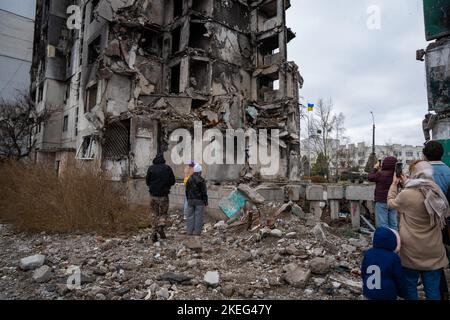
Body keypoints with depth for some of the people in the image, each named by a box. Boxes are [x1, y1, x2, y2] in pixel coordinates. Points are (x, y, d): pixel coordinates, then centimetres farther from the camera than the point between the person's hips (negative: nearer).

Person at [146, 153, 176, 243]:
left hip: (153, 194, 1)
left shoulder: (151, 168, -3)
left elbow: (147, 181, 3)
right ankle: (161, 227, -13)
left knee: (154, 214, 11)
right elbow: (173, 181, -1)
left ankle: (154, 232, 9)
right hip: (164, 195, -1)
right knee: (163, 213, 11)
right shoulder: (167, 168, -5)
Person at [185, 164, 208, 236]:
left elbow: (187, 191, 12)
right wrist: (206, 202, -2)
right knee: (198, 217, 0)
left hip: (190, 201, 5)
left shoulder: (189, 179, 7)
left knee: (190, 216, 10)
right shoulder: (201, 180, -11)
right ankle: (197, 232, 2)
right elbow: (204, 192, -10)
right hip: (199, 201, -5)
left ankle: (190, 232, 14)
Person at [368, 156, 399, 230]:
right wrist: (380, 170, 13)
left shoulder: (380, 174, -16)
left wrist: (375, 168, 12)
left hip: (382, 202, -5)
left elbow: (370, 177, 0)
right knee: (393, 225, 13)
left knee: (382, 225, -1)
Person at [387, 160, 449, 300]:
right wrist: (406, 183, 21)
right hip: (434, 252, 5)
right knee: (433, 289, 15)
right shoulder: (437, 193, -3)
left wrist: (394, 184, 14)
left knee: (410, 285, 14)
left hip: (412, 251, -4)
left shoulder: (406, 195, -19)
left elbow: (391, 202, 1)